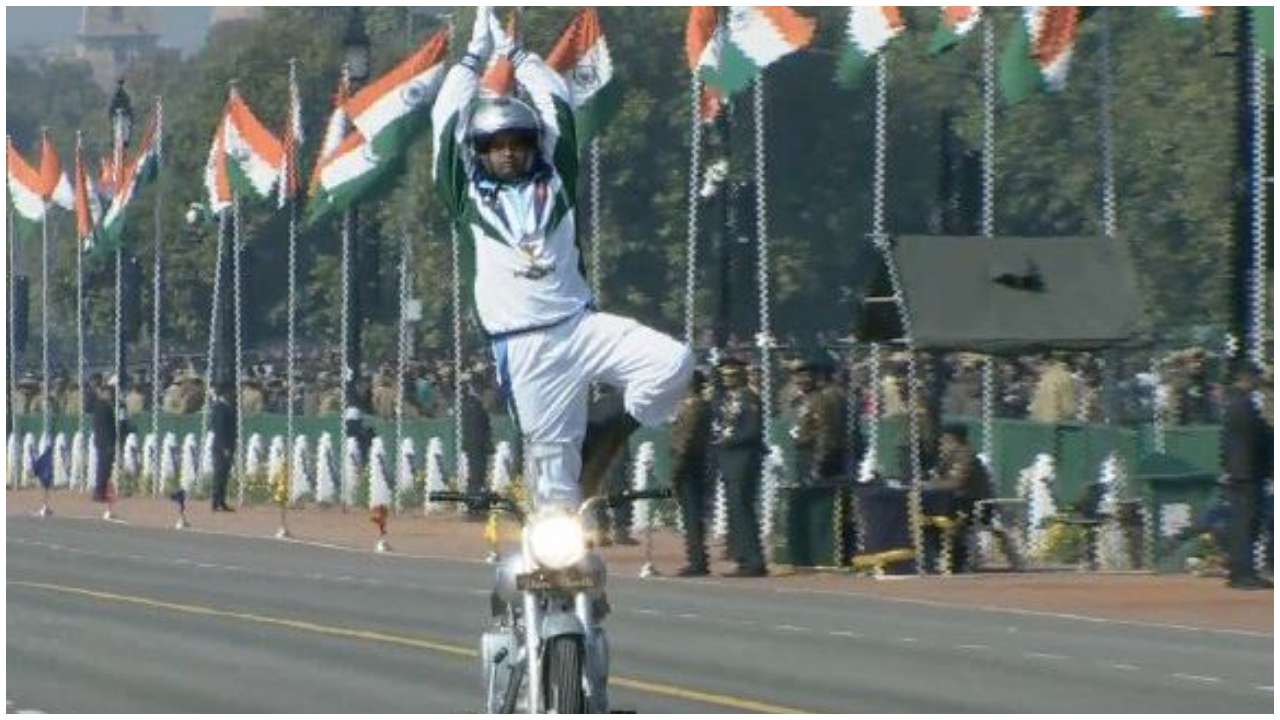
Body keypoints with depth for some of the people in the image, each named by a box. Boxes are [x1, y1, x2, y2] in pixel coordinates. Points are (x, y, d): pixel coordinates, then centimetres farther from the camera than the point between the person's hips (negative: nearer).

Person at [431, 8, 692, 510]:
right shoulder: (469, 196, 6)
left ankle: (611, 435, 2)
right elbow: (448, 123, 4)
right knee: (551, 452, -4)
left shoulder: (554, 182, 12)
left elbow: (558, 111, 12)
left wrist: (516, 54, 18)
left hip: (580, 325, 2)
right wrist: (474, 57, 11)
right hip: (524, 346, -2)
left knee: (673, 361, -17)